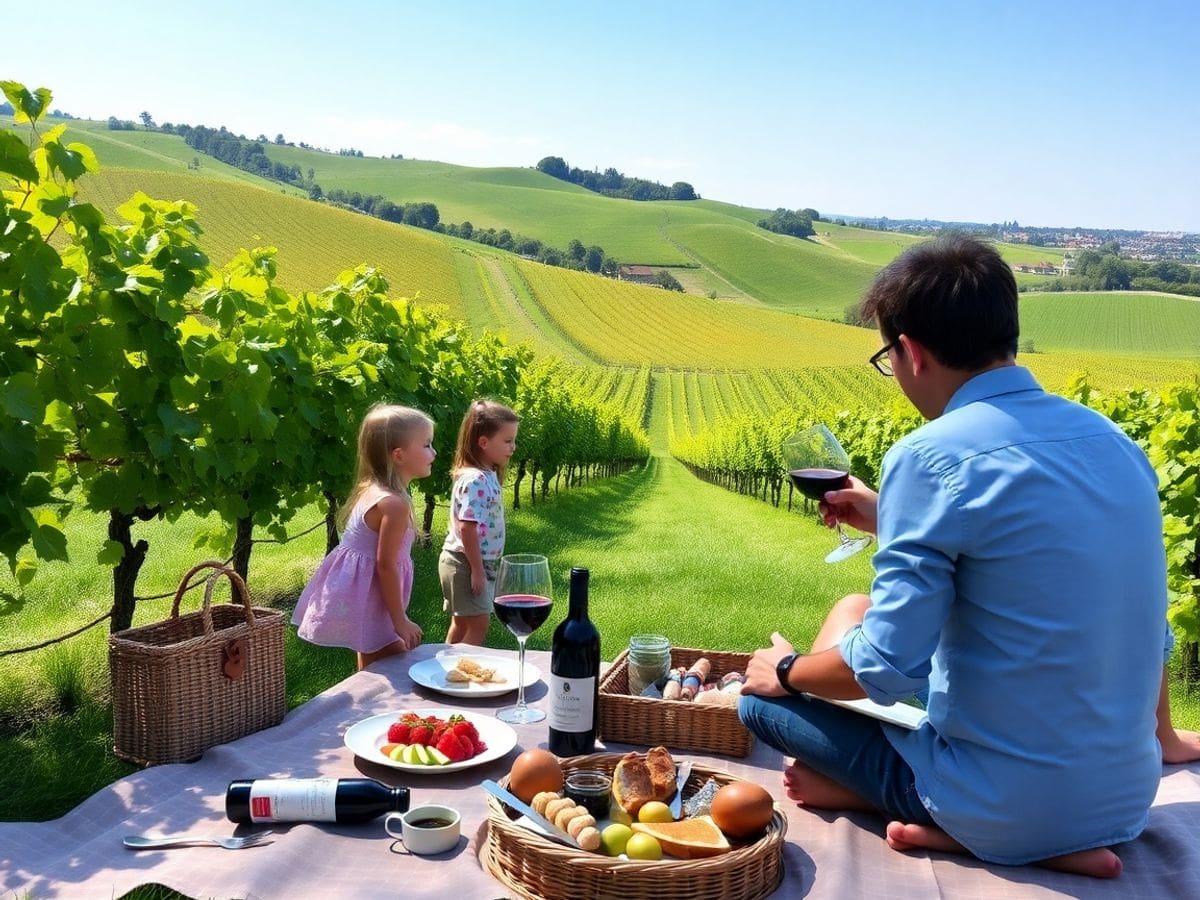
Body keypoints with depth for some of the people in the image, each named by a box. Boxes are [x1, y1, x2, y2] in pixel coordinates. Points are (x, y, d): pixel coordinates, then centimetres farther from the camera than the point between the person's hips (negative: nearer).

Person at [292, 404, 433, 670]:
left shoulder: (371, 489, 7)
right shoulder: (394, 504, -23)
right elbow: (386, 565, -23)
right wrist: (400, 621, -17)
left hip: (354, 594, 10)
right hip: (366, 599, -10)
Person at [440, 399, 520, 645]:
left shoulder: (487, 476, 8)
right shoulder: (476, 481, -23)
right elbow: (467, 528, -26)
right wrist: (478, 570, -23)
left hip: (461, 563, 10)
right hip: (466, 563, -10)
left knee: (461, 625, 17)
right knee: (478, 627, -5)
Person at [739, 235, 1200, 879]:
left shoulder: (930, 457, -20)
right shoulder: (1112, 439, 2)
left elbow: (888, 670, -19)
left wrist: (786, 672, -2)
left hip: (1004, 812, -6)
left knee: (761, 698, 8)